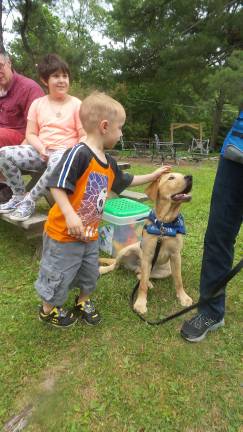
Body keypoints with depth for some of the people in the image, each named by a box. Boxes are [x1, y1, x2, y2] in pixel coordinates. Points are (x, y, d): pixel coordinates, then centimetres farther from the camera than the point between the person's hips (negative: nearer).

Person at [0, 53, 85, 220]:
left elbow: (84, 137, -2)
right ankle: (19, 195, 0)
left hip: (64, 152, -3)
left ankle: (29, 200, -20)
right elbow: (31, 134, 7)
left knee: (58, 163, -41)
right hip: (40, 151, 4)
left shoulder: (76, 104, 2)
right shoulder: (38, 103, 10)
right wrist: (41, 149, -13)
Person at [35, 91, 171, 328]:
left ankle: (83, 302, 47)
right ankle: (48, 309, 37)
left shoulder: (109, 162, 5)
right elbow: (57, 186, -25)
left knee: (90, 272, 22)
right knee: (58, 275, 11)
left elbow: (124, 181, 21)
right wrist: (70, 215, -33)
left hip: (90, 234, 8)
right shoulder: (78, 153, -22)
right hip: (64, 233, -8)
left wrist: (152, 175, 24)